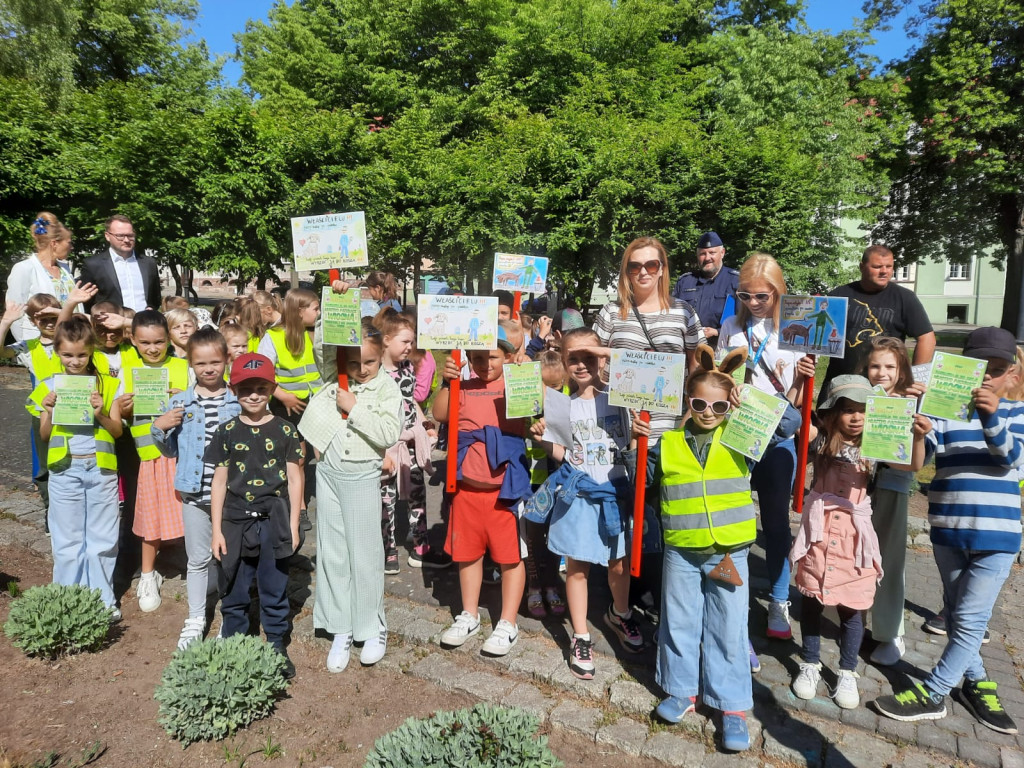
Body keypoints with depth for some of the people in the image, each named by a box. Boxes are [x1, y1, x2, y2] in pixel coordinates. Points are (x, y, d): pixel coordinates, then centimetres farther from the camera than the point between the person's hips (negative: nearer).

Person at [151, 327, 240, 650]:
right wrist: (159, 427, -9)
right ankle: (196, 619, 31)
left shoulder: (239, 401, -4)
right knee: (198, 559, 15)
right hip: (195, 493, 2)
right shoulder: (179, 403, 0)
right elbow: (170, 450, 8)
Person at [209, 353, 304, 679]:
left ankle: (277, 648, 26)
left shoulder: (285, 430, -2)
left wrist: (293, 526, -2)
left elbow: (294, 480, 0)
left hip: (274, 522, -1)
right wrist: (216, 529, 0)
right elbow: (219, 482, 3)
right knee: (233, 593, 13)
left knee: (275, 592, 9)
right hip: (236, 522, 1)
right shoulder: (227, 432, 1)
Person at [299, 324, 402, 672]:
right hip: (329, 473, 4)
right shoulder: (334, 380, 2)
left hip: (363, 477, -4)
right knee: (332, 553, 9)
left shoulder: (387, 388, -7)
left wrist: (354, 408, -17)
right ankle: (341, 630, 23)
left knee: (365, 555, 3)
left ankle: (373, 630, 20)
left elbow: (388, 434, -17)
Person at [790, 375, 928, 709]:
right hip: (819, 529, 0)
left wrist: (918, 437, -28)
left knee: (851, 606, 8)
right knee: (811, 600, 11)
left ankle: (847, 672, 28)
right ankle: (810, 664, 30)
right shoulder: (821, 441, -3)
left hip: (854, 533, 0)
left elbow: (913, 465, -9)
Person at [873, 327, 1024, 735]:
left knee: (969, 620, 0)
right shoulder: (945, 412, 1)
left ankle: (931, 695, 13)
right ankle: (976, 682, 37)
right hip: (947, 531, 2)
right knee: (954, 615, 16)